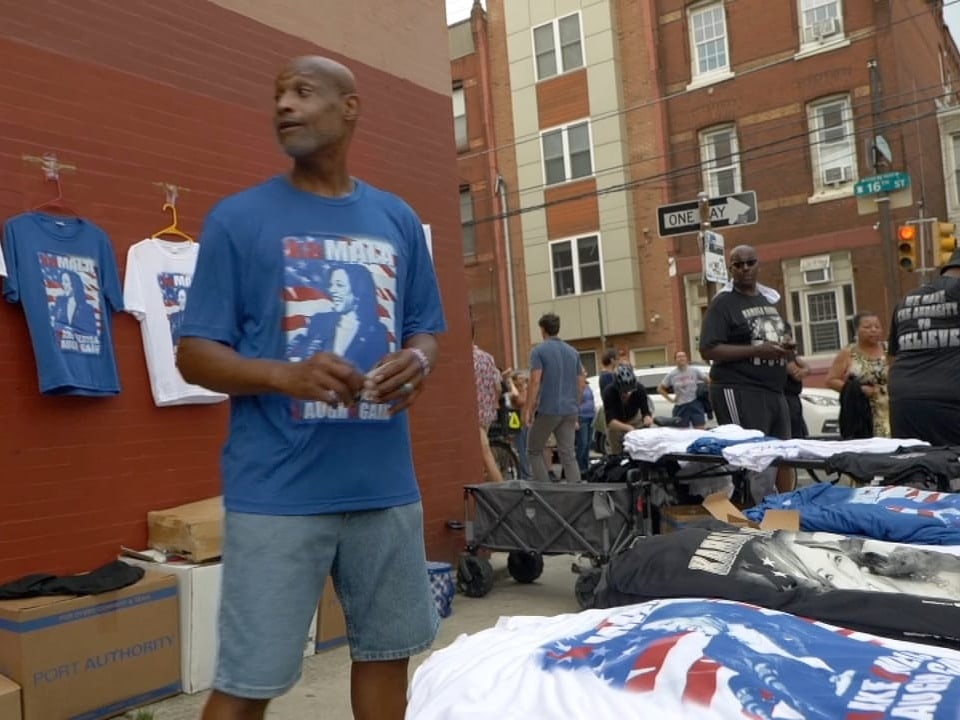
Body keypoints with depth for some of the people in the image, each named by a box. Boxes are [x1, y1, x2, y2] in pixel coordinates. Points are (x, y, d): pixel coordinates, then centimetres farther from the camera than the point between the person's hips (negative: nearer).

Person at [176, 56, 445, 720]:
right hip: (277, 491, -3)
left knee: (388, 650, 16)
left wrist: (419, 361, -9)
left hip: (386, 483, 4)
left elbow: (425, 328, 16)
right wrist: (286, 375, -21)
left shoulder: (398, 221, 11)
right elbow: (195, 355, -2)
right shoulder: (238, 218, 0)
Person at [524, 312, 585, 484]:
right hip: (569, 411, 5)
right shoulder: (573, 352, 13)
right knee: (569, 455, 5)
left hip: (547, 410, -5)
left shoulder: (539, 351, -6)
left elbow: (535, 381, -14)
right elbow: (581, 382, 14)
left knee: (534, 451, 10)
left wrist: (528, 409, -10)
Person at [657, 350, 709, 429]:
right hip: (680, 407, 1)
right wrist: (670, 399, 3)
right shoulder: (671, 374, 2)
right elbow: (660, 388, 10)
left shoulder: (694, 370, 0)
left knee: (700, 430, -3)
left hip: (695, 404, -1)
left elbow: (709, 380, 4)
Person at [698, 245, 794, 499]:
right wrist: (757, 350, -21)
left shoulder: (769, 298, 17)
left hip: (773, 390, 8)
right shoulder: (723, 303, -6)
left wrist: (784, 349, 5)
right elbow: (708, 349, -16)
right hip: (738, 391, -8)